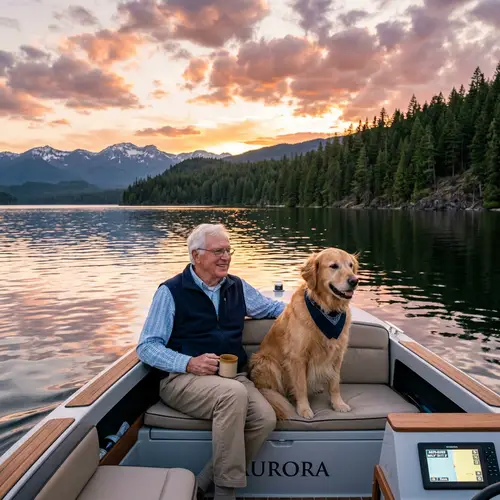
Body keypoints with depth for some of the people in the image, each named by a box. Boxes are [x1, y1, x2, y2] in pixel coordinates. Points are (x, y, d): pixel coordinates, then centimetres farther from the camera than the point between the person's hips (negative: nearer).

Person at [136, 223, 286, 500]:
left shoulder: (237, 286, 10)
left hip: (232, 377, 5)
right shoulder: (171, 292, -4)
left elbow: (271, 307, 24)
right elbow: (147, 347, -6)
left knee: (265, 419, -23)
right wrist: (189, 363, -21)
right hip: (183, 379, -5)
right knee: (234, 394, -35)